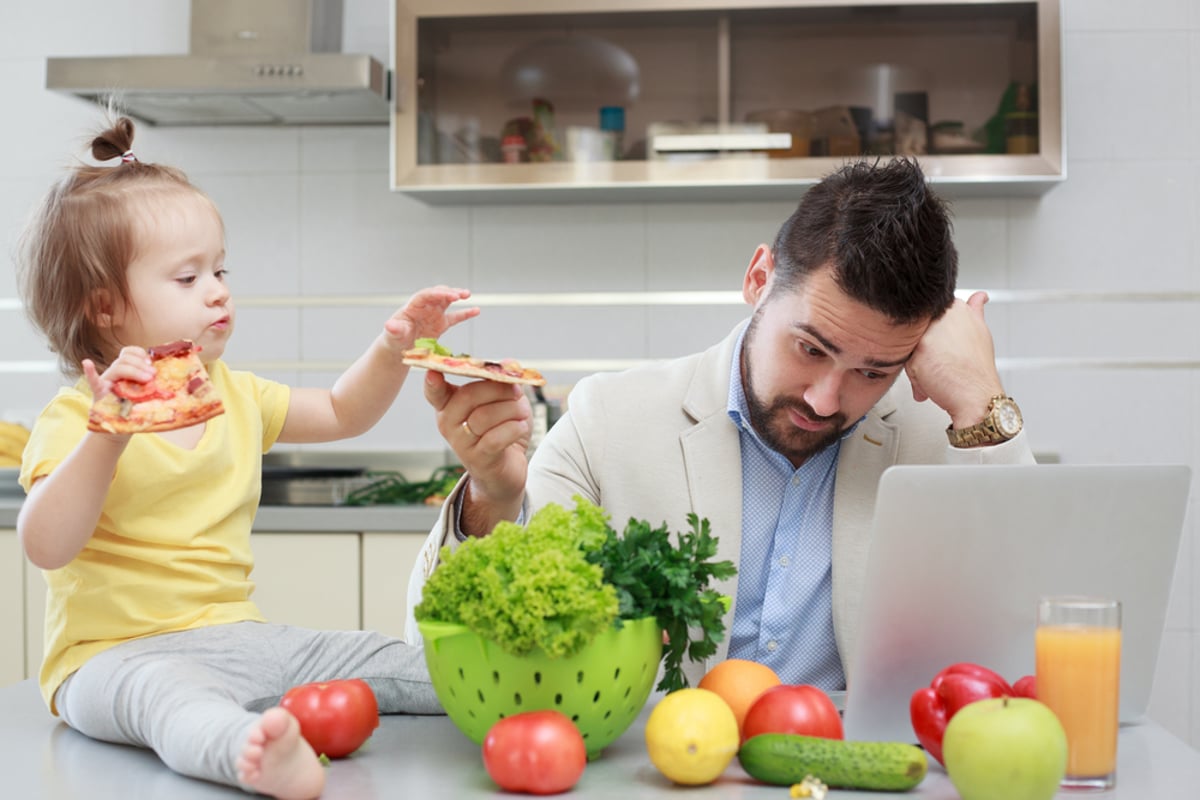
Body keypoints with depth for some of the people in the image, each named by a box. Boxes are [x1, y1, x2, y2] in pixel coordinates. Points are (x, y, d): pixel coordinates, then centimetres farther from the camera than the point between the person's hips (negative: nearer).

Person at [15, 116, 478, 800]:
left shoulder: (236, 396, 14)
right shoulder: (74, 419, -9)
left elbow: (341, 414, 26)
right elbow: (47, 546, -22)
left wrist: (393, 350, 8)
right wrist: (108, 435, -34)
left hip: (239, 636, 8)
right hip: (121, 656, -8)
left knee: (382, 660, -5)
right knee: (171, 693, -42)